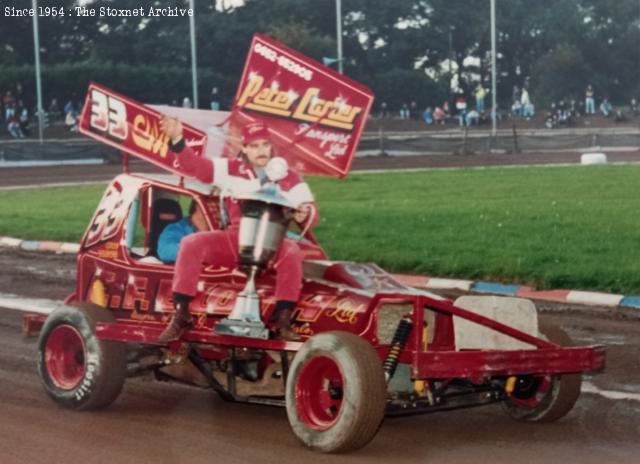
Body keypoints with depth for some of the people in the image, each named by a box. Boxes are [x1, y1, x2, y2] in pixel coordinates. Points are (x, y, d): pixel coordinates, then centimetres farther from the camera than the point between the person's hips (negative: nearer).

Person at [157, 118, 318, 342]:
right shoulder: (231, 169, 6)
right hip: (234, 239, 1)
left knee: (292, 252, -34)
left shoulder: (289, 178, 4)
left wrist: (304, 215, -25)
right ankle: (181, 315, -19)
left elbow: (311, 213, 2)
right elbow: (195, 166, -4)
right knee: (191, 243, -22)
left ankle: (283, 318, -29)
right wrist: (177, 140, -22)